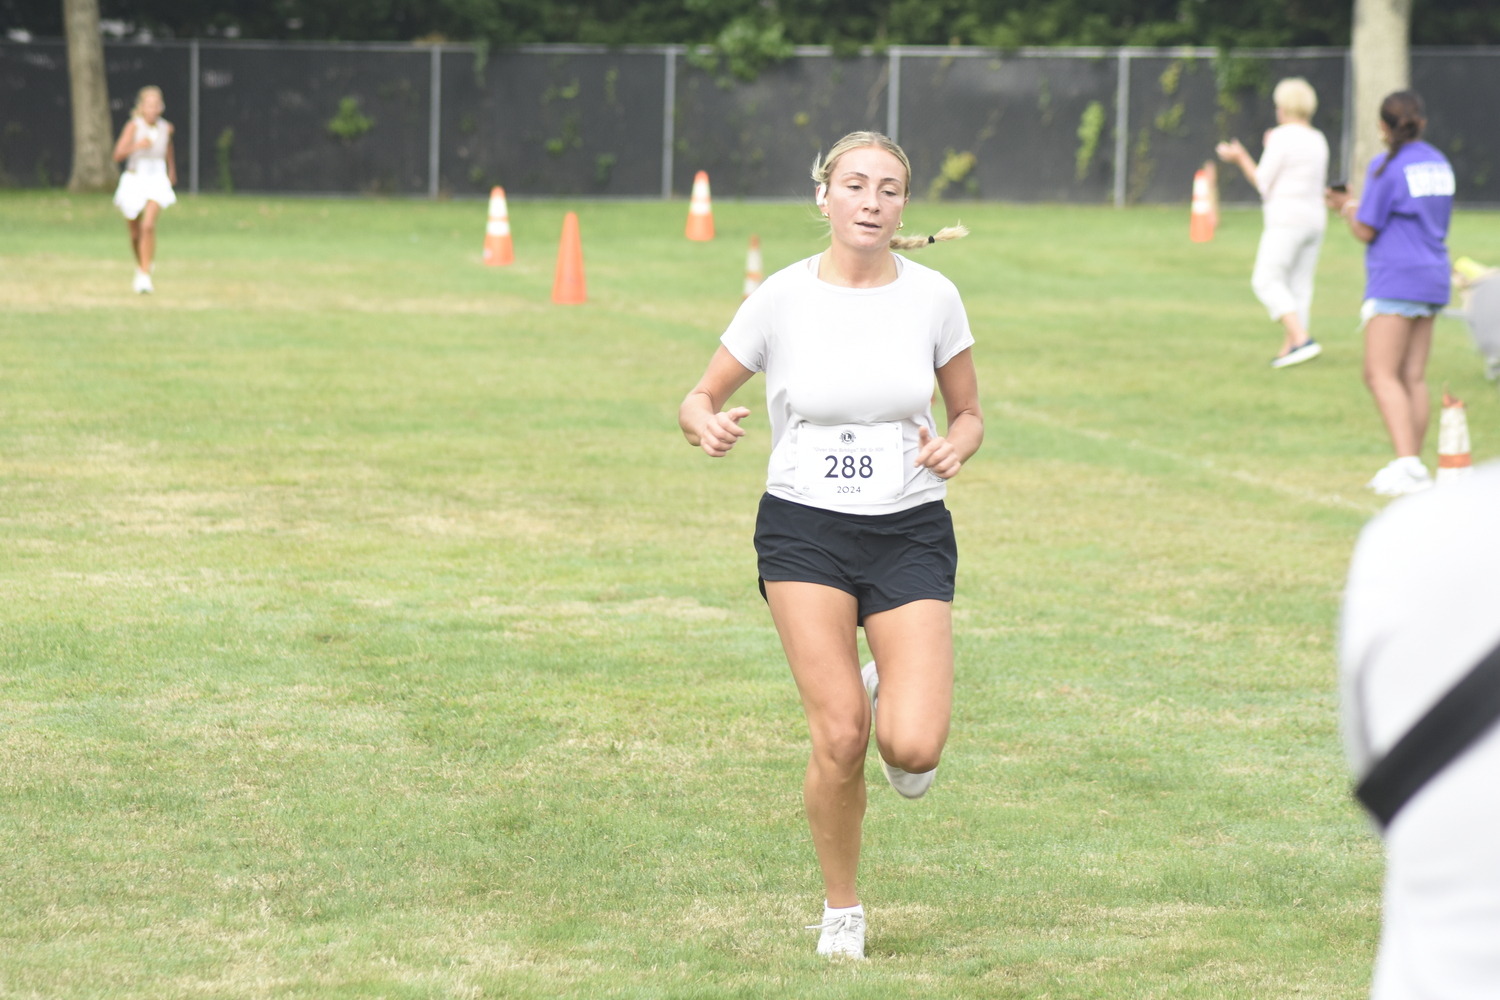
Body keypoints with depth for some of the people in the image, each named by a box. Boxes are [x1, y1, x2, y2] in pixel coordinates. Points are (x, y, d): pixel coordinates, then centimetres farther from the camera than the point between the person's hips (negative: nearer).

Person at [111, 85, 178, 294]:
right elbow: (118, 156, -23)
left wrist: (172, 169, 33)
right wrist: (137, 145, -38)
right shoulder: (134, 126, -14)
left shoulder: (165, 128, -3)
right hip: (134, 181, 0)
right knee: (135, 233, 13)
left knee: (148, 226, -22)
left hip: (157, 183, 0)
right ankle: (140, 267, 43)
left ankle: (145, 276, -20)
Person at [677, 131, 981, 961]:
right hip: (804, 530, -1)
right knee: (839, 740, -11)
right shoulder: (782, 299, -6)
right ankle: (841, 910, 14)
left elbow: (968, 414, 9)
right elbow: (700, 398, 2)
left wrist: (955, 447, -14)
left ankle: (891, 692, 24)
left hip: (910, 533, 1)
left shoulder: (932, 297, -2)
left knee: (914, 751, -14)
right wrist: (707, 426, -22)